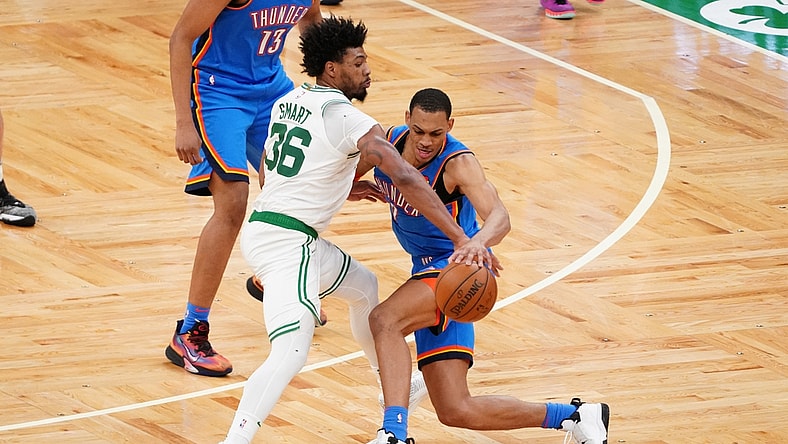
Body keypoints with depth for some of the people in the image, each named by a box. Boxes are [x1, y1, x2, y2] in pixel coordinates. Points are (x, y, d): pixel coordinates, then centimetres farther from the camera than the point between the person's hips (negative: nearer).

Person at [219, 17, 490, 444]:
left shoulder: (289, 101, 10)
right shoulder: (348, 119, -15)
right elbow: (405, 179, -23)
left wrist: (343, 188, 19)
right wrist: (462, 239, -26)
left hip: (262, 228, 10)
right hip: (287, 243, -10)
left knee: (363, 286, 30)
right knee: (291, 352, -21)